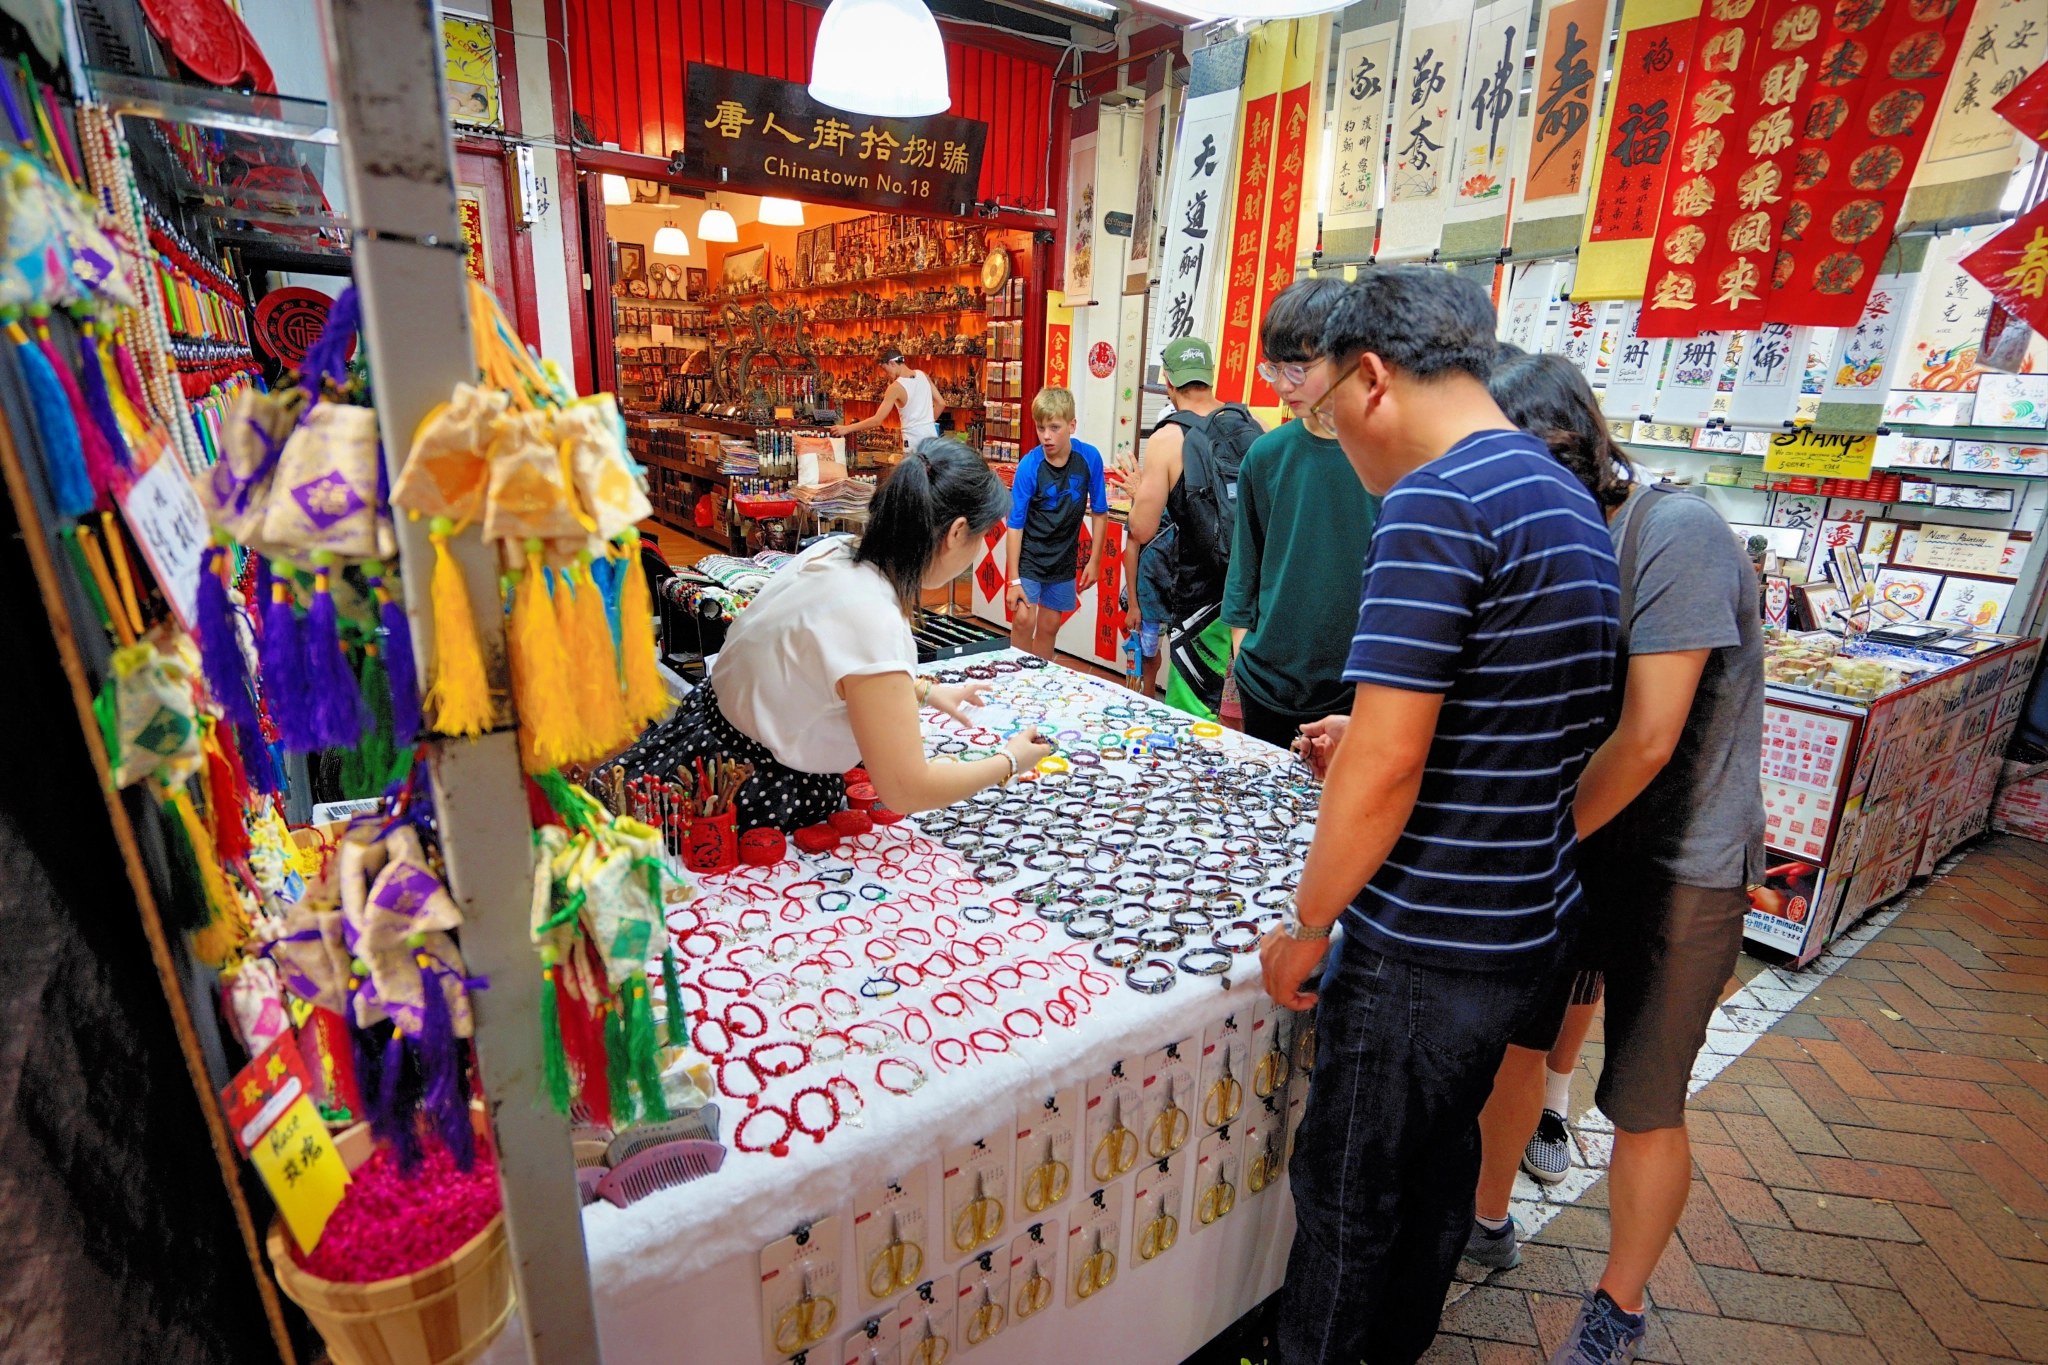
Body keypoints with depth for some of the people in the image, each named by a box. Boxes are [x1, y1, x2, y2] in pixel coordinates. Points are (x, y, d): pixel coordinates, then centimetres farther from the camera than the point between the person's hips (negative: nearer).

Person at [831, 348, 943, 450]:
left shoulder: (896, 387, -14)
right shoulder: (922, 375, 3)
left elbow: (877, 420, -15)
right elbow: (941, 403, 9)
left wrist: (847, 429, -9)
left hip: (914, 440, -6)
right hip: (931, 436, 6)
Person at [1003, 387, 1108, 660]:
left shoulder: (1089, 457, -12)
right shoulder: (1029, 465, -18)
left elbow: (1099, 512, 0)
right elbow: (1015, 524, -15)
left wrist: (1094, 560, 0)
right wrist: (1014, 579, -15)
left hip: (1064, 558, 3)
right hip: (1029, 554, -2)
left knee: (1049, 627, 11)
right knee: (1023, 620, -12)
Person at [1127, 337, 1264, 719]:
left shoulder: (1168, 440, -9)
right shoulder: (1253, 423, 3)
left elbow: (1142, 530, -9)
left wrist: (1139, 491, 12)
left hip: (1205, 596, -5)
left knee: (1190, 713, 6)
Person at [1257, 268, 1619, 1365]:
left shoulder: (1434, 501, -22)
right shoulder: (1569, 501, 8)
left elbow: (1384, 773, -25)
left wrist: (1308, 929, -12)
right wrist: (1376, 733, 17)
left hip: (1429, 946, -9)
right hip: (1532, 922, 9)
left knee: (1348, 1196, 12)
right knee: (1439, 1155, 26)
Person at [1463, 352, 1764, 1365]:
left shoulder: (1675, 532, -22)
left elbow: (1645, 740, -24)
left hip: (1677, 866, -6)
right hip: (1568, 842, 6)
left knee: (1643, 1106, 8)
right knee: (1511, 1037, 16)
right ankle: (1486, 1222, 41)